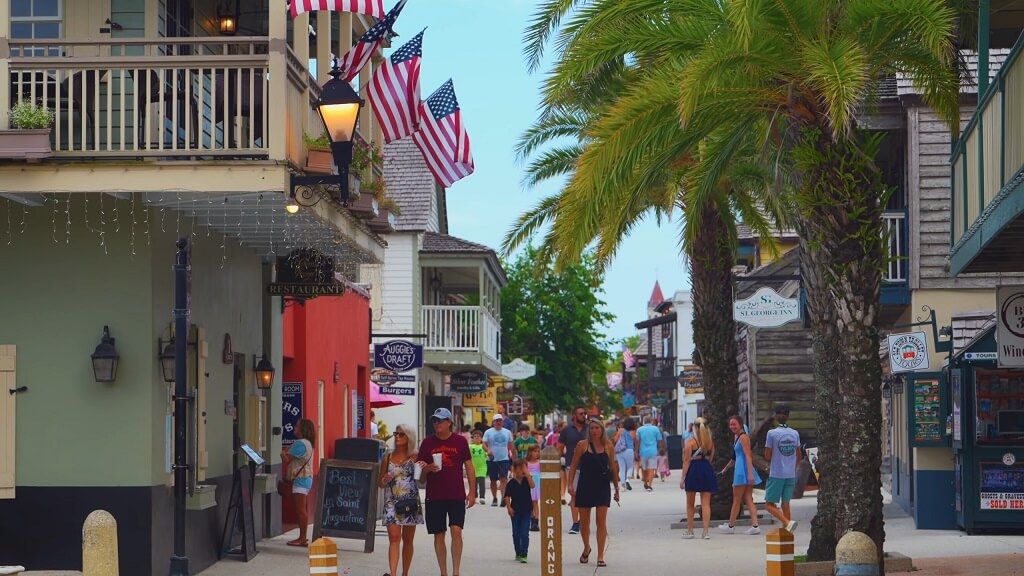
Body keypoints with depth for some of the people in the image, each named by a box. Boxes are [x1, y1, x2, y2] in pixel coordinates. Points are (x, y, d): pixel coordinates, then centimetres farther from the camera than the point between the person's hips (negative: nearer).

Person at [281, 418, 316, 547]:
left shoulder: (300, 443, -16)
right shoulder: (307, 443, 18)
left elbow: (286, 459, -16)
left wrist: (282, 453, 2)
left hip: (300, 479, -11)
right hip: (306, 479, 11)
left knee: (300, 510, -10)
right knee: (302, 510, 12)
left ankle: (302, 539, -10)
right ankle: (302, 537, 16)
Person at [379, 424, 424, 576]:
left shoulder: (415, 457, 4)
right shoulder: (388, 458, 8)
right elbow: (380, 484, 14)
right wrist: (384, 481, -9)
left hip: (410, 502, 0)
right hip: (392, 502, 0)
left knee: (408, 539, 7)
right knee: (394, 538, -13)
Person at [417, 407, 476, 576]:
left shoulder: (460, 441, 2)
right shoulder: (428, 443, 5)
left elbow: (469, 467, 5)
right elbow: (420, 469, 10)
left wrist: (471, 493, 0)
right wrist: (428, 468, -14)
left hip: (457, 495, -2)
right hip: (434, 497, 2)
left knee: (456, 530, -13)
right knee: (439, 534, 4)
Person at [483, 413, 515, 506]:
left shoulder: (507, 432, 9)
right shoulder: (488, 432, 2)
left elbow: (511, 446, 14)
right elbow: (484, 444, -4)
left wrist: (514, 457, 12)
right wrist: (488, 450, -24)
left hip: (504, 459, 0)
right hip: (492, 459, 0)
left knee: (503, 479, -14)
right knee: (493, 480, 9)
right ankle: (494, 499, 22)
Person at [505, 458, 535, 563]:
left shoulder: (526, 480, -1)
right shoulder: (512, 483, -3)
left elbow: (532, 485, -23)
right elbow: (507, 497, -2)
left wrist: (527, 473, -24)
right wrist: (509, 507, -15)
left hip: (526, 511, -1)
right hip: (515, 511, 1)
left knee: (524, 533, -8)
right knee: (516, 534, 11)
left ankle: (523, 554, -7)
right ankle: (518, 553, 25)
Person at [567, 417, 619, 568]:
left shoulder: (608, 446, 3)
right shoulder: (582, 445, -1)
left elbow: (613, 468, 10)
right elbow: (573, 465, 1)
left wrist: (616, 488, 13)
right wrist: (570, 484, -8)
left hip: (603, 487, 0)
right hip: (585, 486, 0)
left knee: (601, 521, -5)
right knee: (584, 521, 9)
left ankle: (600, 556, -2)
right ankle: (586, 548, 35)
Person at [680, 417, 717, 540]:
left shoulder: (690, 442, -7)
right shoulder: (710, 442, 6)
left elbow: (686, 460, -9)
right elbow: (711, 458, 13)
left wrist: (682, 477, -6)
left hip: (693, 471, -3)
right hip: (707, 471, 3)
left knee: (690, 503, 11)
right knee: (706, 503, 2)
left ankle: (690, 531, 16)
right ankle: (706, 531, -5)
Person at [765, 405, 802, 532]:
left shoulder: (772, 433, -10)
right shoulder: (795, 434, 4)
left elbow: (767, 456, -7)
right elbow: (799, 456, 11)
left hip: (776, 474, -5)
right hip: (791, 474, 5)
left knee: (769, 504, 0)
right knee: (785, 504, 11)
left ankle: (788, 522, -20)